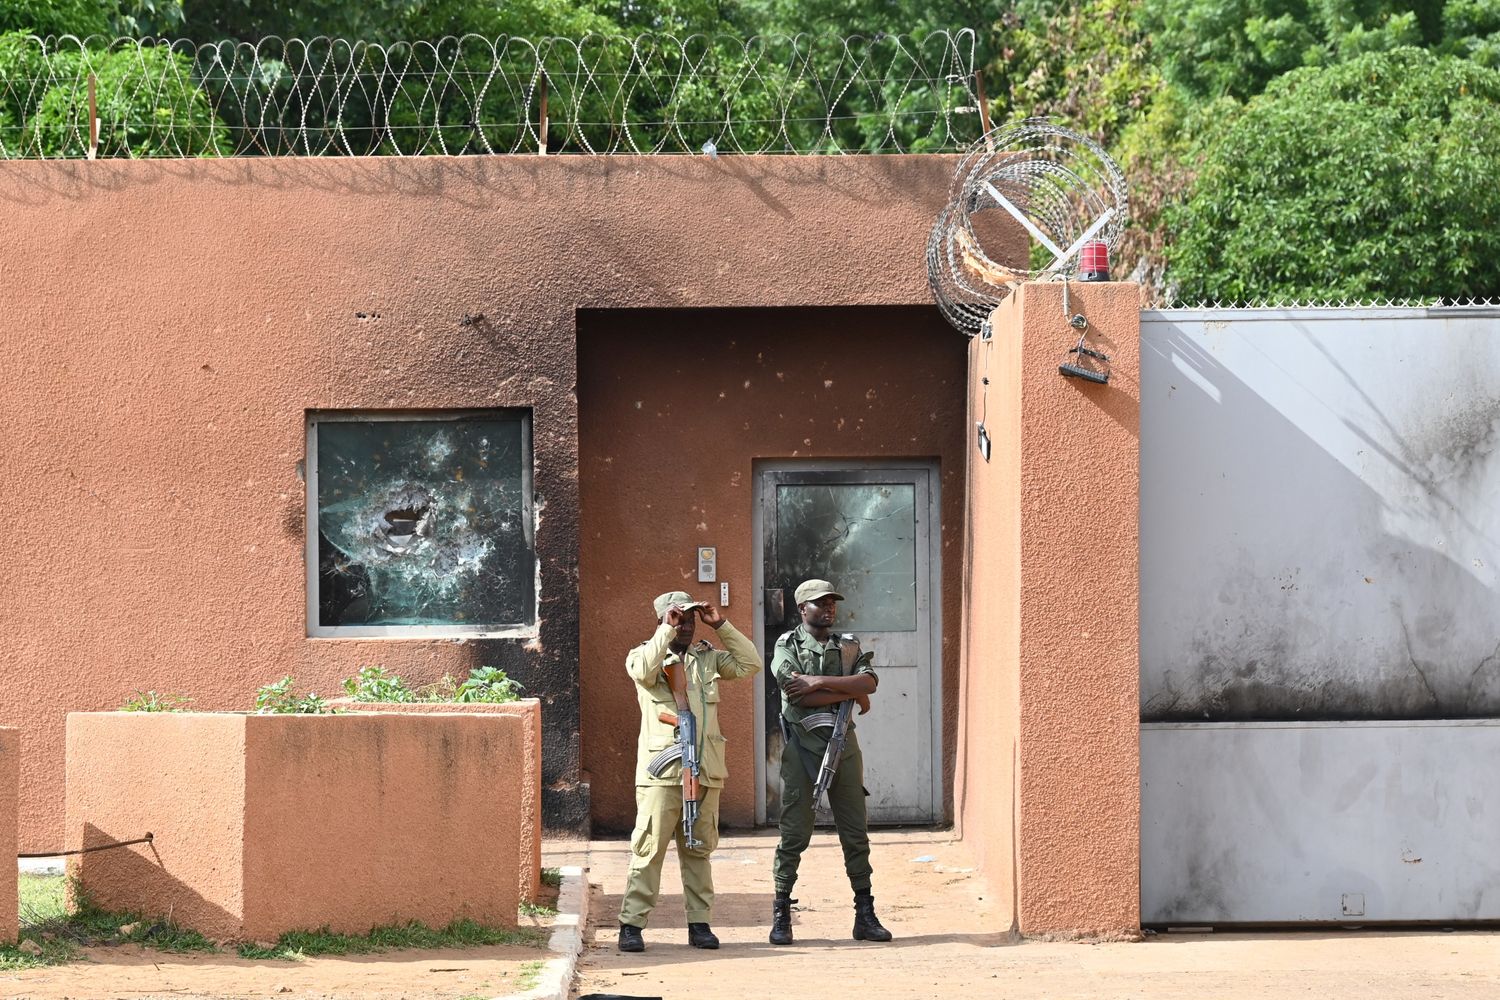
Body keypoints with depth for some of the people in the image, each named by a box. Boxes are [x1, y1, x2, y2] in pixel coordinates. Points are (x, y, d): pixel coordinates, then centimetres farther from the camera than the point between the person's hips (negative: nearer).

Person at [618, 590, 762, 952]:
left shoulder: (708, 657, 17)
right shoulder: (643, 655, 4)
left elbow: (750, 665, 8)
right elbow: (644, 670, -19)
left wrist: (721, 625, 4)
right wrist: (667, 630, -14)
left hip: (705, 770, 4)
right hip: (661, 771, -4)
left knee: (699, 850, 8)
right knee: (649, 849, -8)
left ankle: (700, 923, 13)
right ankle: (631, 925, -6)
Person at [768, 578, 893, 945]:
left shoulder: (848, 647, 13)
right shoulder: (787, 647, 1)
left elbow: (869, 682, -7)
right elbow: (799, 695, -15)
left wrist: (820, 682, -17)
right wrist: (851, 693, -8)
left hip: (843, 746, 4)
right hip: (802, 747, -4)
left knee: (856, 833, 4)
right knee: (794, 834, -3)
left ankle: (865, 915, 9)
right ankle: (781, 916, 3)